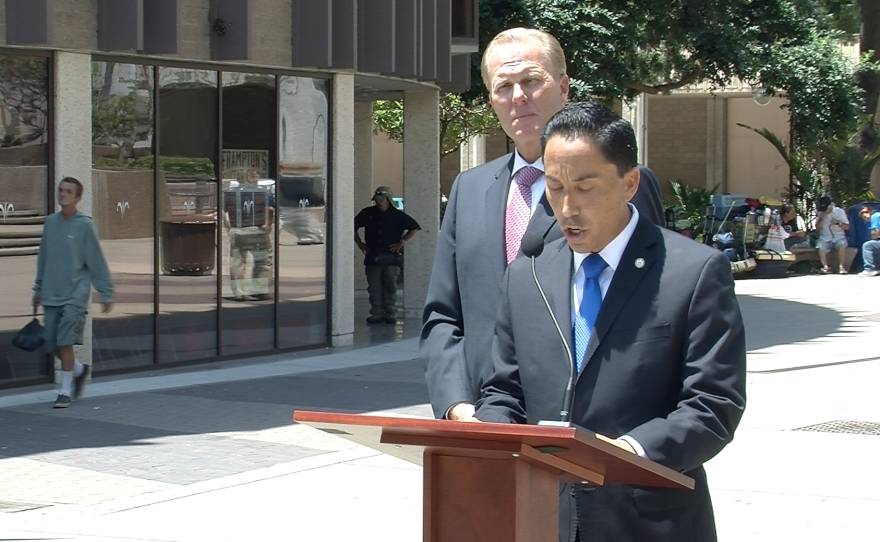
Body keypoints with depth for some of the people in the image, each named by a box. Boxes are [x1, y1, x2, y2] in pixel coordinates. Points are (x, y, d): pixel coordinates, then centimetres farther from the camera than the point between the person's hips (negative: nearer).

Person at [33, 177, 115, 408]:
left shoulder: (85, 225, -7)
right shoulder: (51, 222, 7)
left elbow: (98, 263, -5)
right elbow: (43, 258, 15)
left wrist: (106, 294, -6)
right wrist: (38, 290, 18)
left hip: (75, 296, -5)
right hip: (51, 296, 5)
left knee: (66, 343, -10)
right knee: (53, 345, 7)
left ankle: (65, 392, 1)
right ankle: (80, 369, 33)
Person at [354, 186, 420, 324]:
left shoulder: (397, 215, 3)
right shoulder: (367, 213, 9)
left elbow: (414, 227, 8)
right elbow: (354, 227, 21)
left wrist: (402, 242, 2)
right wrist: (360, 243, 12)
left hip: (391, 257, -2)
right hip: (372, 257, 2)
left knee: (390, 287, -2)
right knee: (374, 287, 0)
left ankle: (390, 314, 2)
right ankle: (376, 314, 3)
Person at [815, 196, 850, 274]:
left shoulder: (839, 211, 4)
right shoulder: (820, 213, 9)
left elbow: (847, 227, 2)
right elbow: (818, 228, 3)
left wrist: (838, 223, -16)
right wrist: (822, 218, -11)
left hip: (838, 238, -1)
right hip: (825, 238, 1)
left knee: (842, 244, -35)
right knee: (820, 245, -32)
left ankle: (842, 267, -33)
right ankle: (826, 267, -31)